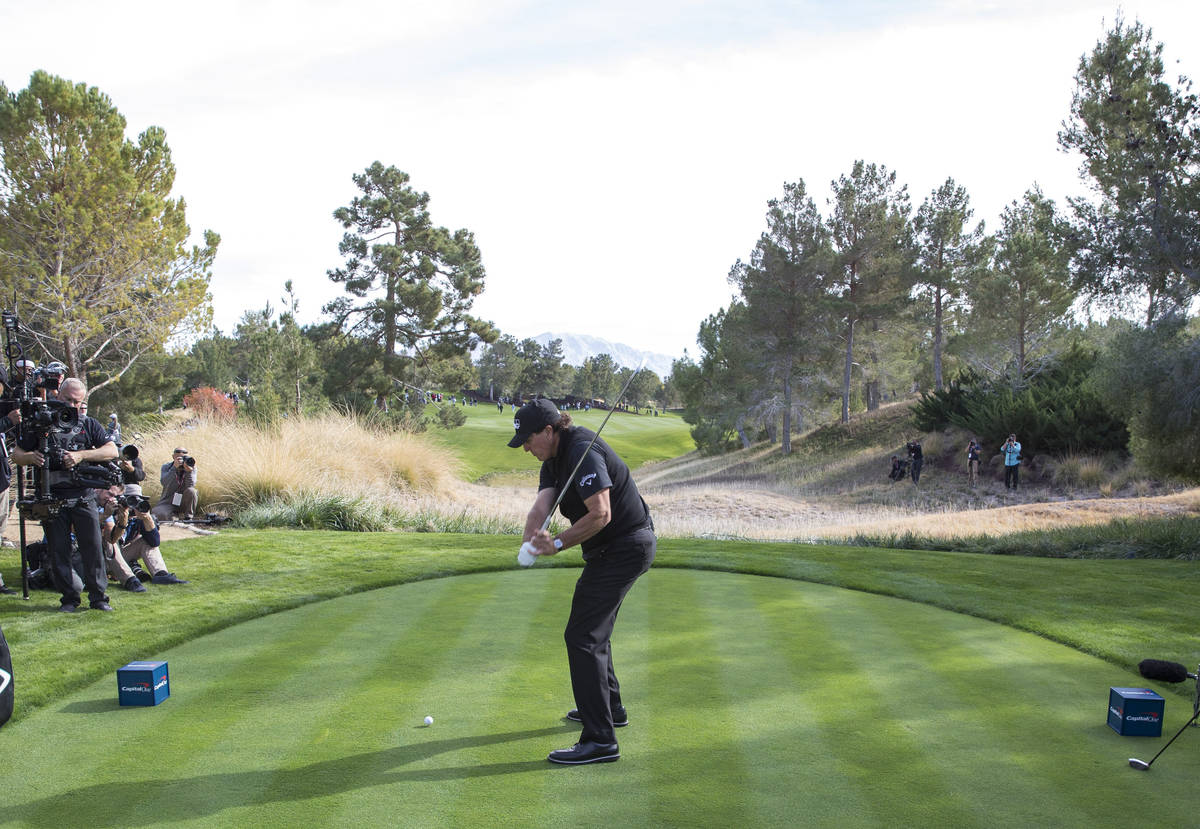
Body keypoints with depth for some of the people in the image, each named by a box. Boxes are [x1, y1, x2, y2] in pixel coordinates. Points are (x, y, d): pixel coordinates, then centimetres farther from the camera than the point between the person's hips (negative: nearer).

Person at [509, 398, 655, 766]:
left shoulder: (583, 451, -22)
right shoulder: (554, 459, 10)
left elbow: (600, 514, -29)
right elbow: (541, 505, -5)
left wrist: (558, 544, -22)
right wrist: (532, 541, -25)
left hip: (623, 548, -11)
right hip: (617, 547, 11)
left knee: (583, 636, -12)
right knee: (594, 627, 25)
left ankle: (600, 739, -11)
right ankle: (609, 707, 41)